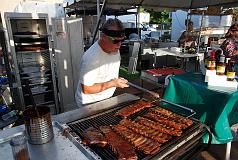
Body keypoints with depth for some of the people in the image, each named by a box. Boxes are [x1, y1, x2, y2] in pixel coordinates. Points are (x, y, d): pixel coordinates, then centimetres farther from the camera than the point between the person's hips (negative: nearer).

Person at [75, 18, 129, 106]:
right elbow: (86, 89, -28)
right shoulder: (91, 58, -33)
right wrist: (113, 83, -26)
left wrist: (118, 80, 2)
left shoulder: (114, 49, -7)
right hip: (89, 103, -7)